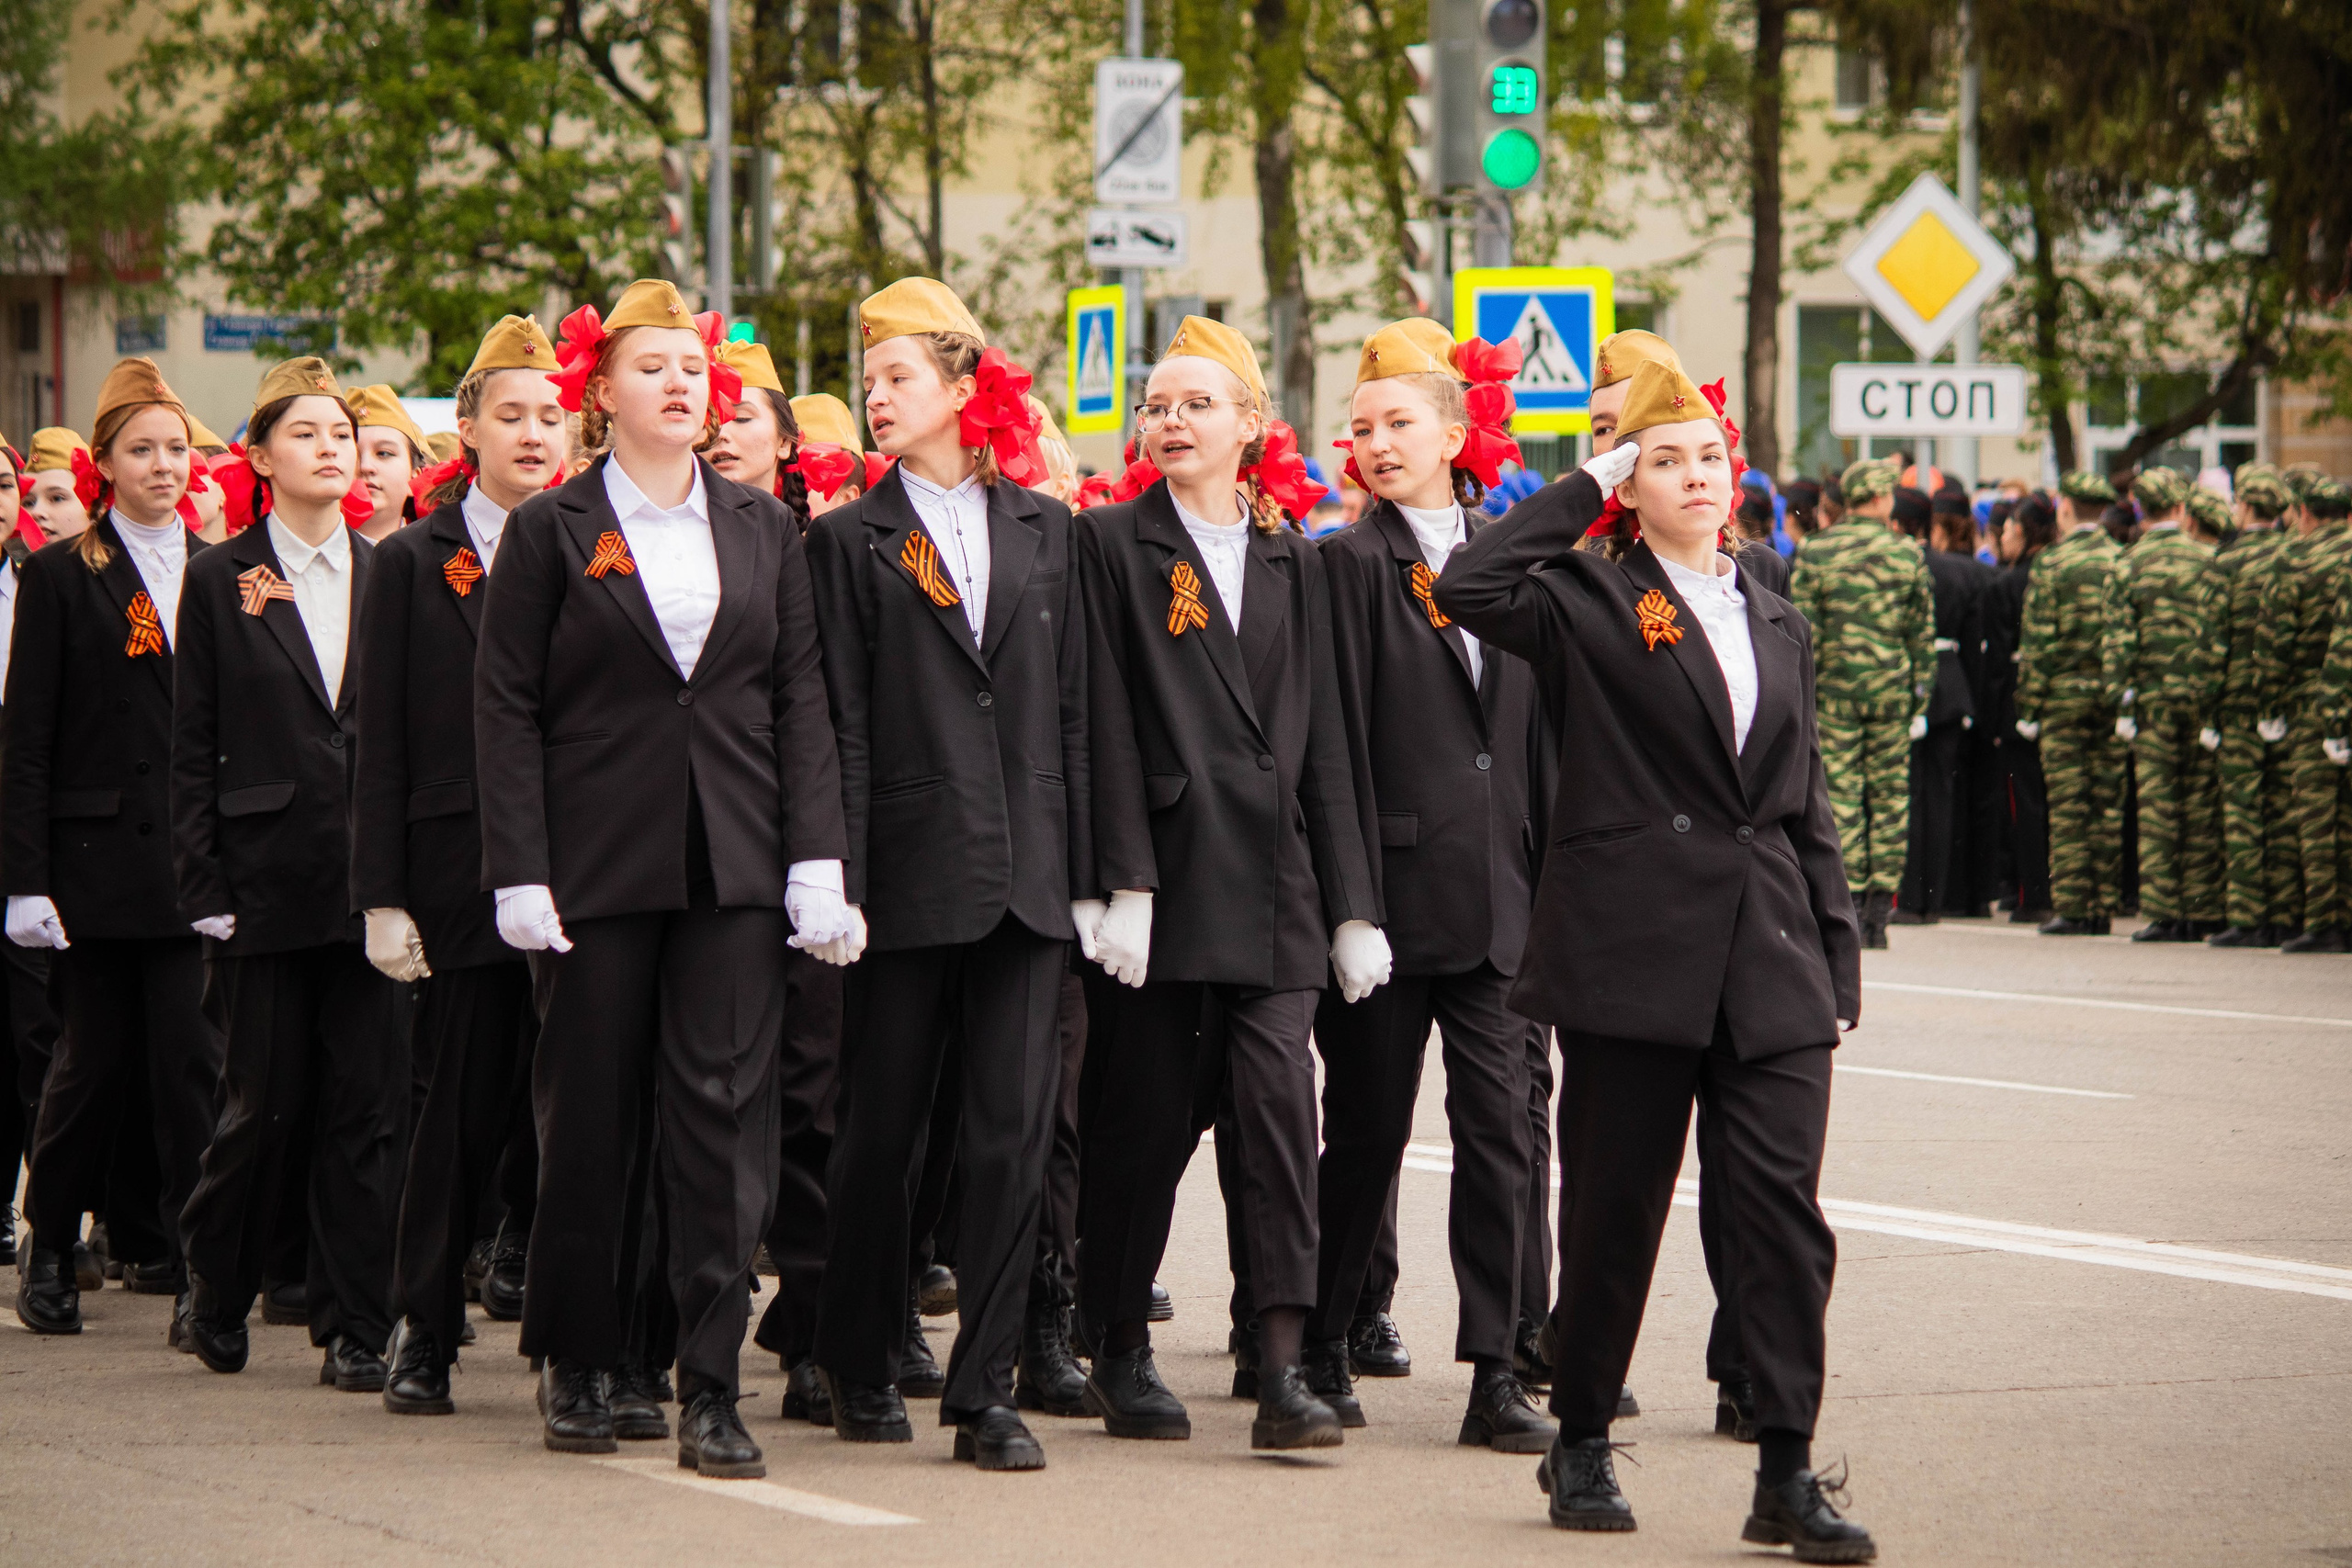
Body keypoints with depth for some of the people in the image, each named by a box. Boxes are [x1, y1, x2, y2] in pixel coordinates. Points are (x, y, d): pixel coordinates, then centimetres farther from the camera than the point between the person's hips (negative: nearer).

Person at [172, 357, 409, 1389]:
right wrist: (205, 891, -5)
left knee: (369, 1104, 0)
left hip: (371, 875, 2)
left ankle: (355, 1325, 5)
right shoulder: (220, 582, 3)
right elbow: (193, 752, 1)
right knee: (267, 1102, 2)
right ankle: (218, 1293, 24)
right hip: (267, 876, -2)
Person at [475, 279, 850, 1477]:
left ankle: (709, 1389, -4)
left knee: (724, 1117, -5)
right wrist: (521, 875, -8)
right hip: (599, 862, -2)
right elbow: (506, 712, 0)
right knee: (591, 1119, 5)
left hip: (734, 866, 2)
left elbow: (801, 702, 8)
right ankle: (578, 1367, 20)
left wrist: (817, 864, -1)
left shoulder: (763, 531, 11)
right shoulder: (550, 533, 2)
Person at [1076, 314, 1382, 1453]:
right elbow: (1107, 724, -3)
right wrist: (1122, 882, -12)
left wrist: (1351, 906, 7)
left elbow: (1322, 741, 12)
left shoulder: (1293, 561, 13)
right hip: (1164, 866, -2)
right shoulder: (1114, 544, 3)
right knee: (1145, 1115, 3)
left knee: (1280, 1103, -10)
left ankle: (1281, 1368, -13)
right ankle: (1121, 1356, 16)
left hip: (1271, 877, 2)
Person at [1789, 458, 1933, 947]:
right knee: (1890, 792, 7)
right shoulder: (1908, 554, 1)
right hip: (1892, 688, 1)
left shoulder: (1813, 553, -1)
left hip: (1834, 688, -1)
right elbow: (1922, 634, 3)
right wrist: (1920, 699, 9)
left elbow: (1802, 632, -4)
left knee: (1840, 795, 2)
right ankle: (1880, 906, 5)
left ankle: (1850, 905, -2)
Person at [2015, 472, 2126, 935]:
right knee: (2108, 805, 7)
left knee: (2067, 807, -1)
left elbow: (2036, 641, -8)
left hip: (2064, 695, -3)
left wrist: (2027, 706, -3)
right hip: (2114, 697, 3)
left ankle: (2070, 908, -3)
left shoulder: (2051, 563, -6)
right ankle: (2101, 908, 7)